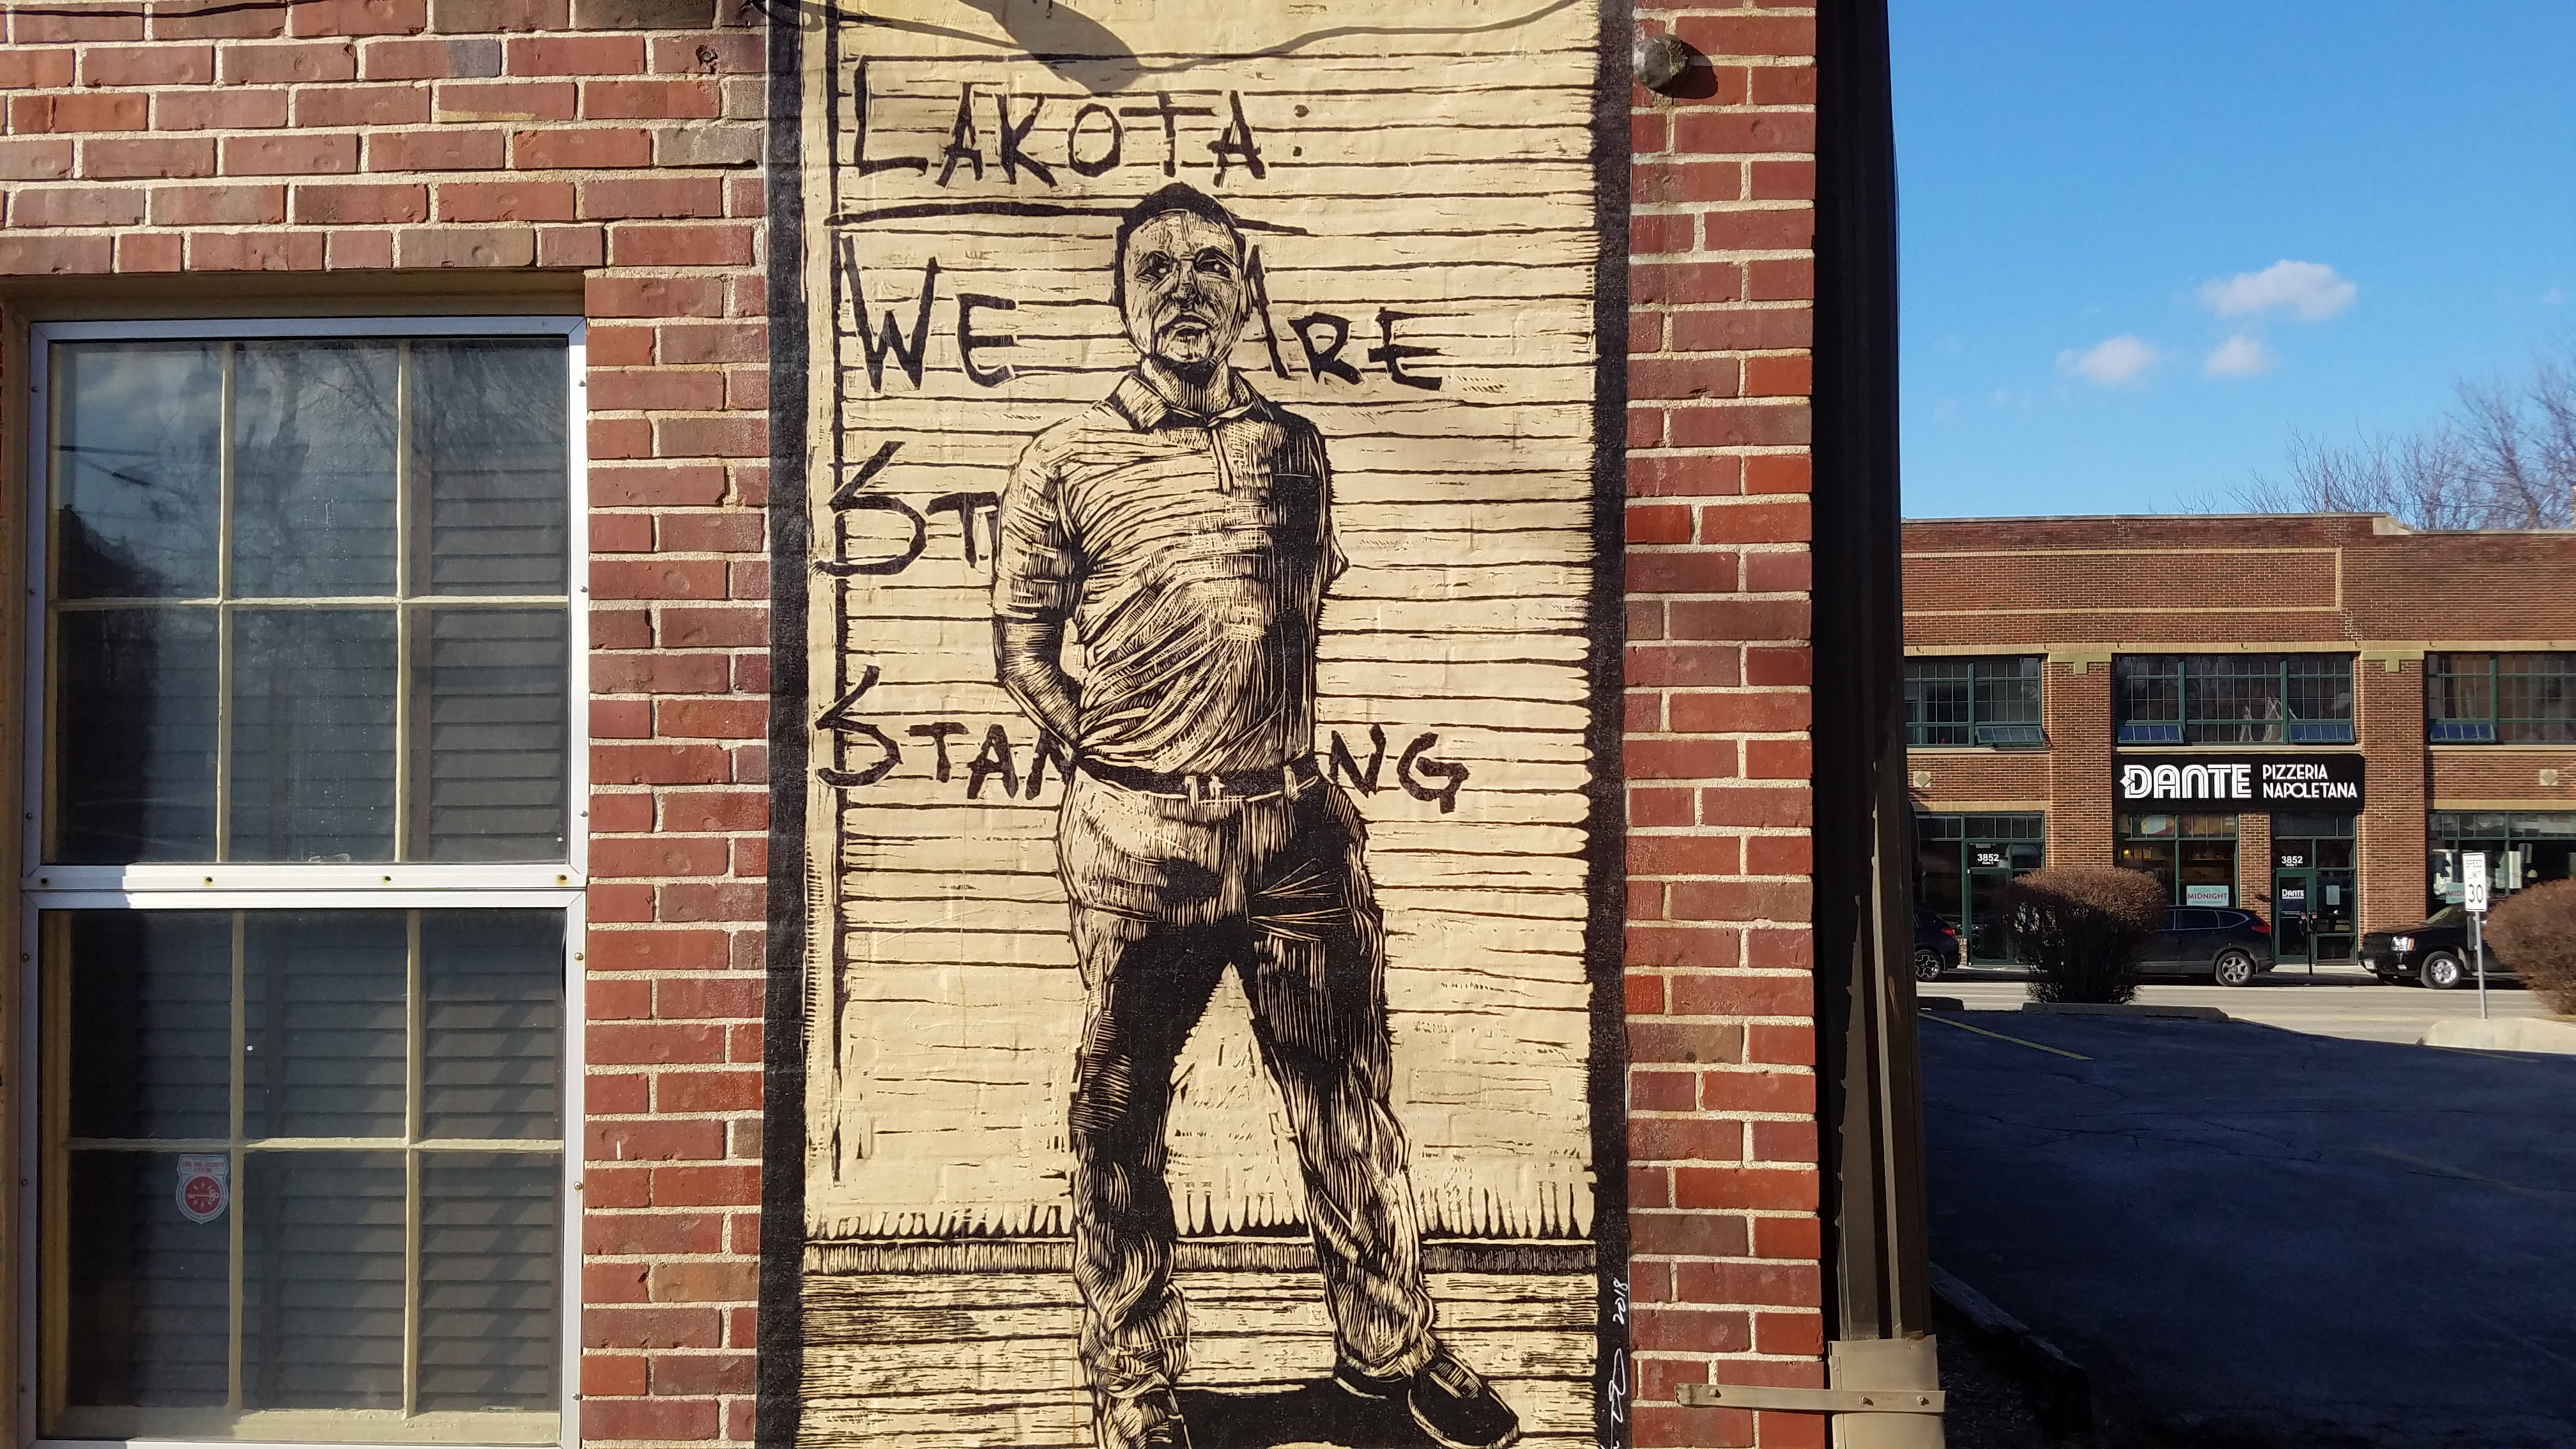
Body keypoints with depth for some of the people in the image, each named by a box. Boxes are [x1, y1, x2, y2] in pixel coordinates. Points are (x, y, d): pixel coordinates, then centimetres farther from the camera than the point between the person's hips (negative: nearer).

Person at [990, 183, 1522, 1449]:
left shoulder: (1295, 448, 9)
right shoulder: (1065, 462, 0)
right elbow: (1022, 638, 5)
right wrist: (1106, 758, -3)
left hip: (1297, 822, 3)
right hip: (1135, 835, -2)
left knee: (1346, 1093, 11)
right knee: (1120, 1114, 7)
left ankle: (1391, 1345, 29)